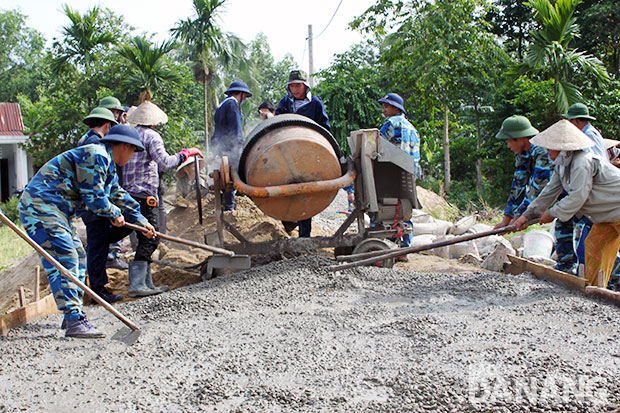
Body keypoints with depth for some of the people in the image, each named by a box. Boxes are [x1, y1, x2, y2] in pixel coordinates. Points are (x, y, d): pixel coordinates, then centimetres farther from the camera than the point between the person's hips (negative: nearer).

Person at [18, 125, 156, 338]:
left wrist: (140, 220, 35)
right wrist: (115, 214, -1)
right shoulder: (96, 156, -16)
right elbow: (93, 197, -18)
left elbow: (118, 195, 31)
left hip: (57, 211, 11)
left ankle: (74, 314, 24)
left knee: (78, 257, 15)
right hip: (40, 207, -11)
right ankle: (74, 321, -22)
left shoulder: (107, 164, 19)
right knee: (64, 257, -18)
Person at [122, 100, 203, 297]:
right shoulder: (151, 136, -7)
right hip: (145, 194, -8)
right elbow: (165, 163, -18)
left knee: (146, 238, 12)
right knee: (149, 238, -8)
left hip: (129, 193, 8)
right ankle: (136, 284, -13)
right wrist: (186, 153, -7)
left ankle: (147, 282, 14)